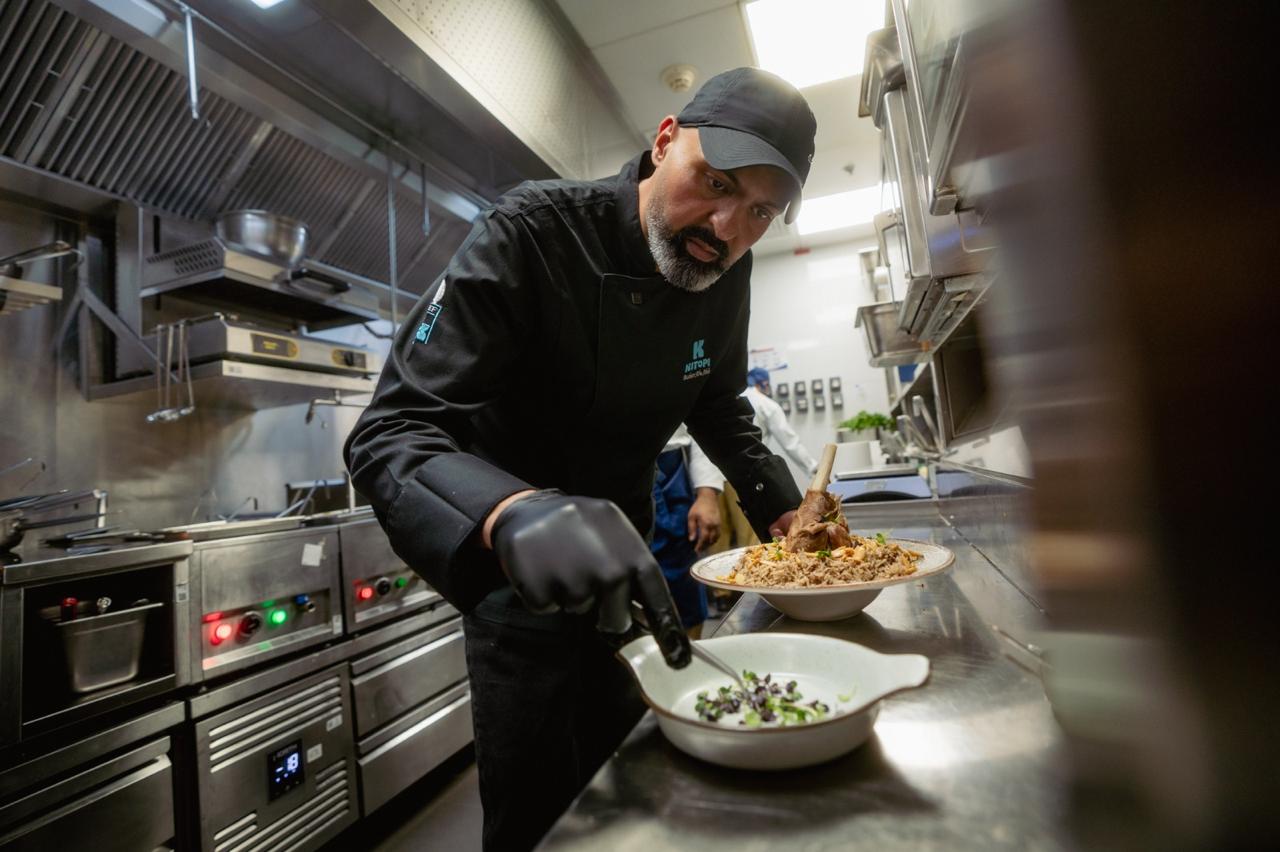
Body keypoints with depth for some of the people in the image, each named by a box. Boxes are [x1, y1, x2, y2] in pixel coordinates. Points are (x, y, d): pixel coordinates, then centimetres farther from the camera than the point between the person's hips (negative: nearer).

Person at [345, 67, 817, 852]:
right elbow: (390, 434, -32)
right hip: (517, 576, -5)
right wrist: (515, 516, -52)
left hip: (625, 567, 6)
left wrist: (782, 507, -4)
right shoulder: (531, 235, -26)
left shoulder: (725, 272, -6)